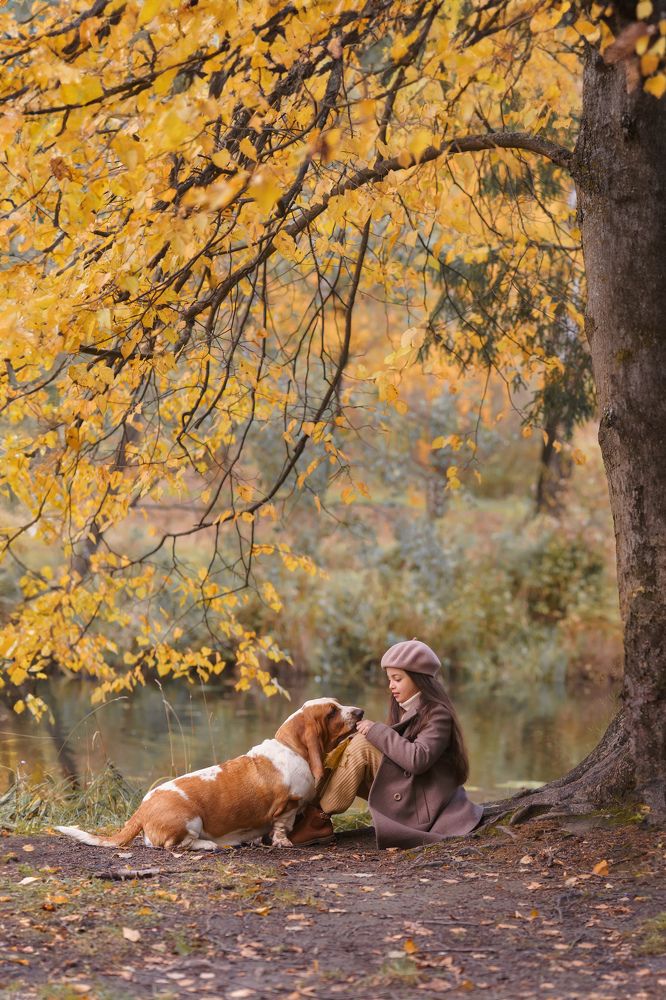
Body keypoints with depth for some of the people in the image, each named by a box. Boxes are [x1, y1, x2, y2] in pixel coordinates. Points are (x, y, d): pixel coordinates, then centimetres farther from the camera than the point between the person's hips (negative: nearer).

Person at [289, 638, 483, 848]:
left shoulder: (438, 715, -12)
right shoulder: (407, 710, 15)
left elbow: (417, 759, -27)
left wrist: (376, 731, -19)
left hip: (420, 805, -9)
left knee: (362, 745, -19)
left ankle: (319, 820, -18)